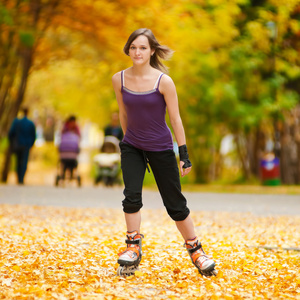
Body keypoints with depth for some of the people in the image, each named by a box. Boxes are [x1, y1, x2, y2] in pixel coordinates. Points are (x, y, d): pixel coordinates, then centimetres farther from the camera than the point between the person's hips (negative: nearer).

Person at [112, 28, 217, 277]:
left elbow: (175, 118, -10)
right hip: (132, 147, 2)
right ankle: (133, 248, 0)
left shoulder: (164, 81, -15)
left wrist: (184, 153, -10)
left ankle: (195, 249, 23)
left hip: (161, 148, -2)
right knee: (131, 196, -16)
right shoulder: (119, 79, -5)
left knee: (175, 204, 5)